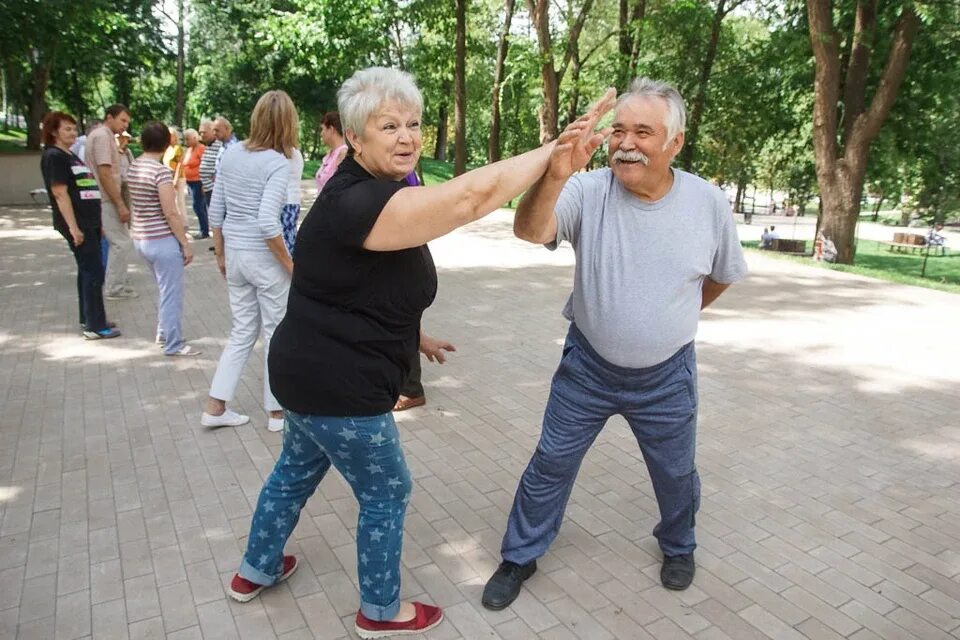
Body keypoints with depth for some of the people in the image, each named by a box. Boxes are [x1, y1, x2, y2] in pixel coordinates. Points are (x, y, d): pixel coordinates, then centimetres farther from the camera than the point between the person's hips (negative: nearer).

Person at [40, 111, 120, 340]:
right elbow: (60, 193, -18)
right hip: (77, 223, -10)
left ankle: (88, 319, 21)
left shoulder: (71, 156, 19)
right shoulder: (53, 156, -10)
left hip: (89, 221, 10)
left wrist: (96, 222, 22)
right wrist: (73, 227, -23)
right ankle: (95, 326, -5)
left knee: (87, 270, 13)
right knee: (94, 272, -9)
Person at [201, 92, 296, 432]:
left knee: (242, 331, 18)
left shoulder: (230, 153, 4)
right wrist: (290, 264, -13)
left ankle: (215, 408, 22)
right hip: (264, 257, -6)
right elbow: (267, 223, -23)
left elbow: (216, 211, 7)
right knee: (276, 334, 9)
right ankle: (277, 411, 21)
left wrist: (221, 253, 17)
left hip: (235, 253, 7)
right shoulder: (278, 163, -15)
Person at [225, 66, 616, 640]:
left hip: (315, 373, 10)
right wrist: (554, 150, -25)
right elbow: (474, 196, -37)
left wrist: (410, 336, 22)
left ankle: (256, 571, 50)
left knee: (297, 471, 27)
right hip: (337, 387, -10)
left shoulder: (375, 189, 6)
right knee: (387, 492, 10)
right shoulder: (362, 201, -27)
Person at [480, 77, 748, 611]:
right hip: (588, 366, -1)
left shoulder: (708, 202, -10)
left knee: (676, 474, 20)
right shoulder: (589, 191, -17)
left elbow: (723, 274, 8)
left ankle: (678, 546, 51)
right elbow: (530, 231, -36)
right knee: (551, 465, 10)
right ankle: (520, 557, 32)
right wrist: (554, 176, -53)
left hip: (667, 375, 2)